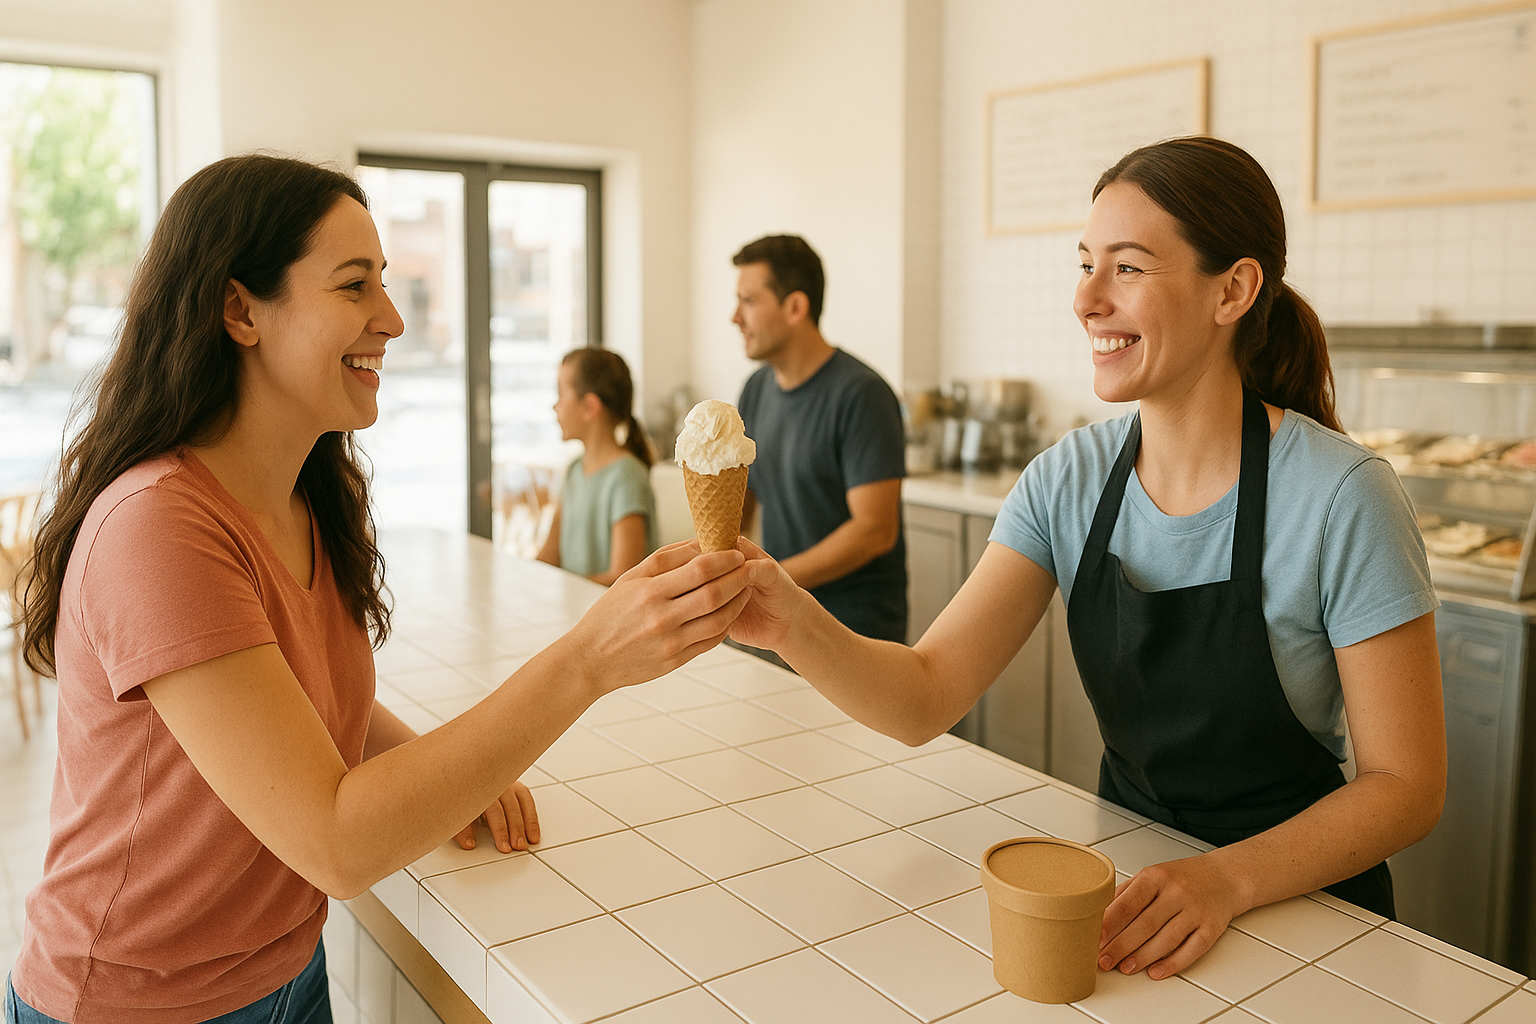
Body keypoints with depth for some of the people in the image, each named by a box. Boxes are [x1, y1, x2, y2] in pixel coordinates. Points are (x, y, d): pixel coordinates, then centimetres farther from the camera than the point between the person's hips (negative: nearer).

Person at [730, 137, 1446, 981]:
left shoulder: (1340, 498, -18)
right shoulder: (1069, 479, -5)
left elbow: (1406, 785, -11)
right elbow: (926, 699, -13)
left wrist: (1226, 878, -26)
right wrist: (795, 626, -31)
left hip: (1300, 898, -2)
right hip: (1128, 864, 3)